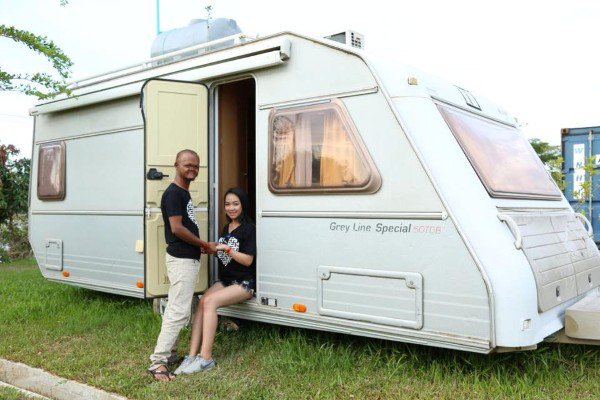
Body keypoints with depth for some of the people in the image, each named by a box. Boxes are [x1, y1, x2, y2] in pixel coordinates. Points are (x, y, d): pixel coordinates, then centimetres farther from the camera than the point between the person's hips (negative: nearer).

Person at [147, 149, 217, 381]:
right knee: (179, 311, -10)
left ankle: (170, 352, 25)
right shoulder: (173, 193, -14)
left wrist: (202, 245, 7)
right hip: (182, 259, -10)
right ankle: (157, 362, -6)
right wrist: (206, 245, -10)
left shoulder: (184, 193, 16)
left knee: (175, 309, 15)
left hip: (187, 258, 10)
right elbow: (177, 229, -20)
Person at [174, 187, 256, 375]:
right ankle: (192, 356, -25)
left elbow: (248, 260, -13)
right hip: (224, 280, 7)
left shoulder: (249, 228, -8)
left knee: (210, 301, -28)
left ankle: (206, 358, -26)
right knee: (202, 303, -20)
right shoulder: (226, 228, 15)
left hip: (244, 283, -6)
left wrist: (226, 248, -19)